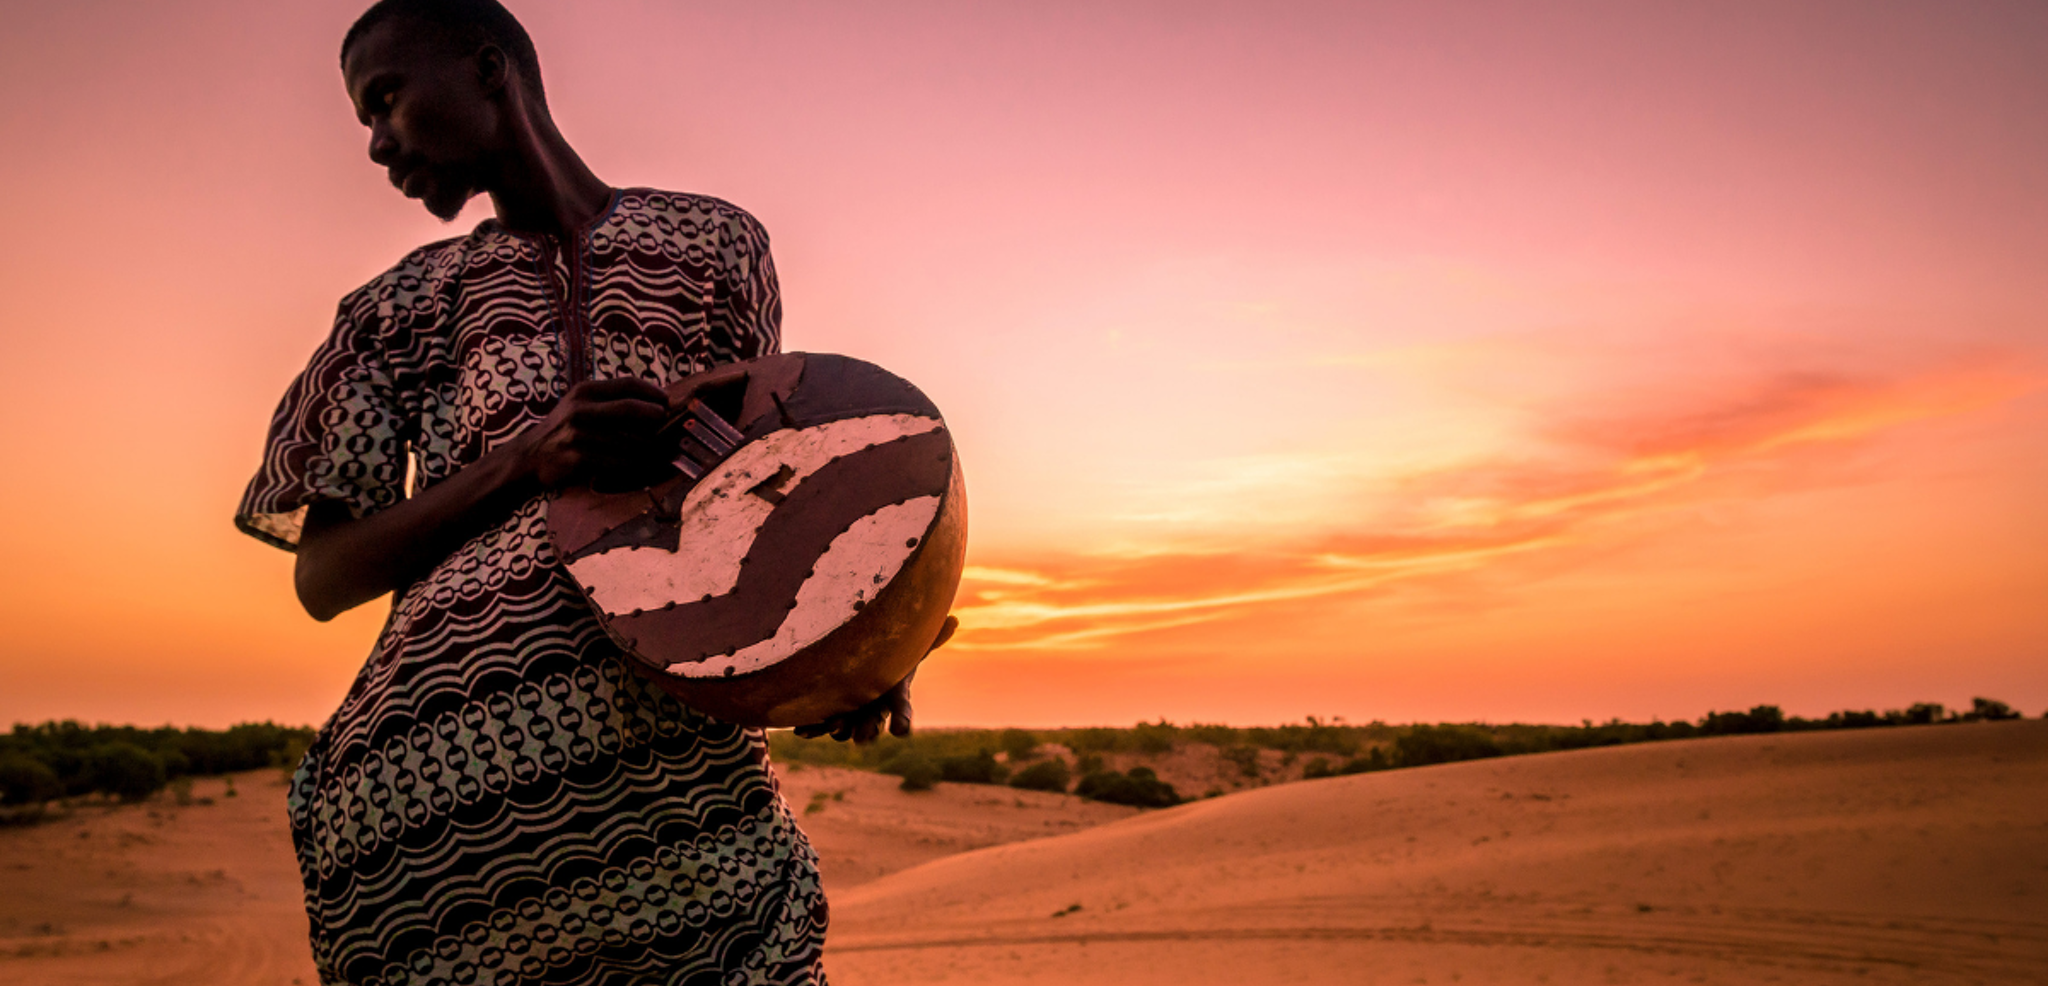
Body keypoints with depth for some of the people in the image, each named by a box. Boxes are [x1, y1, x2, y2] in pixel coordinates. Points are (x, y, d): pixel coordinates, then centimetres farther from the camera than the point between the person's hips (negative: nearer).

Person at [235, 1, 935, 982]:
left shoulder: (713, 240, 15)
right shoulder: (403, 303, 18)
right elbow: (320, 577, 11)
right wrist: (525, 460, -6)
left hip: (681, 745, 0)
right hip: (435, 762, 0)